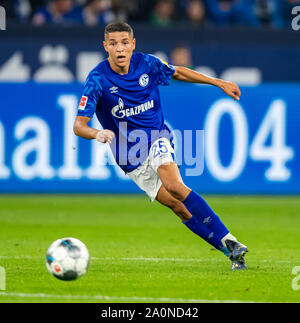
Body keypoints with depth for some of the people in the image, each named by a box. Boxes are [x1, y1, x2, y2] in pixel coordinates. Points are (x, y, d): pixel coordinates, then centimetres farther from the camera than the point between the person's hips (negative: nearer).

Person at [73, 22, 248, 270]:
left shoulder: (147, 64, -8)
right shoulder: (98, 80, -17)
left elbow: (178, 73, 14)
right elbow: (78, 125, -20)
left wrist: (219, 83, 17)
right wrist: (97, 133, -43)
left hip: (158, 138, 1)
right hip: (130, 158, 0)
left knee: (174, 185, -28)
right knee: (177, 206, -11)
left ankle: (228, 240, -29)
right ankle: (232, 251, -6)